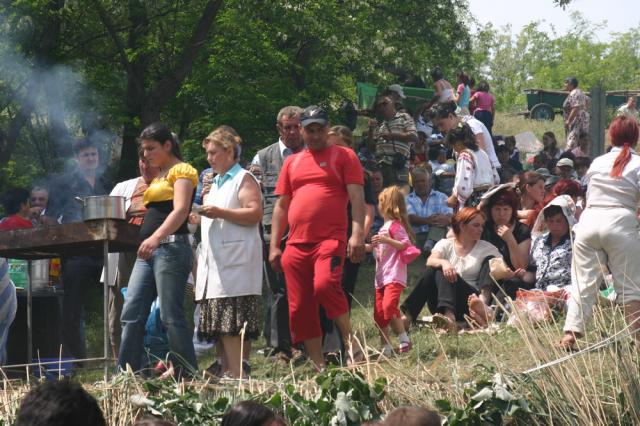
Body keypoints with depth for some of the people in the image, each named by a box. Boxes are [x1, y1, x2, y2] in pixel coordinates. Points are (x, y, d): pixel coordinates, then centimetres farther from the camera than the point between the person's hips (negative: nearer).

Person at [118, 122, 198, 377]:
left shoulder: (182, 171, -2)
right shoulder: (158, 176, 26)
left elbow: (180, 210, -18)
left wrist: (156, 237, -32)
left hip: (170, 247, -9)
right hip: (149, 251, 9)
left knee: (171, 315, -12)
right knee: (131, 315, 1)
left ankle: (187, 374, -8)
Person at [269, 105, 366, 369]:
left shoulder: (343, 156, 7)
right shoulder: (292, 162, 18)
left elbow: (357, 197, -2)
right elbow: (281, 205, 20)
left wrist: (358, 233, -14)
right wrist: (274, 245, 13)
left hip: (330, 239, -5)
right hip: (296, 245, 5)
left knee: (325, 285, -29)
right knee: (300, 308, 2)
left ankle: (350, 341, -13)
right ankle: (318, 366, 8)